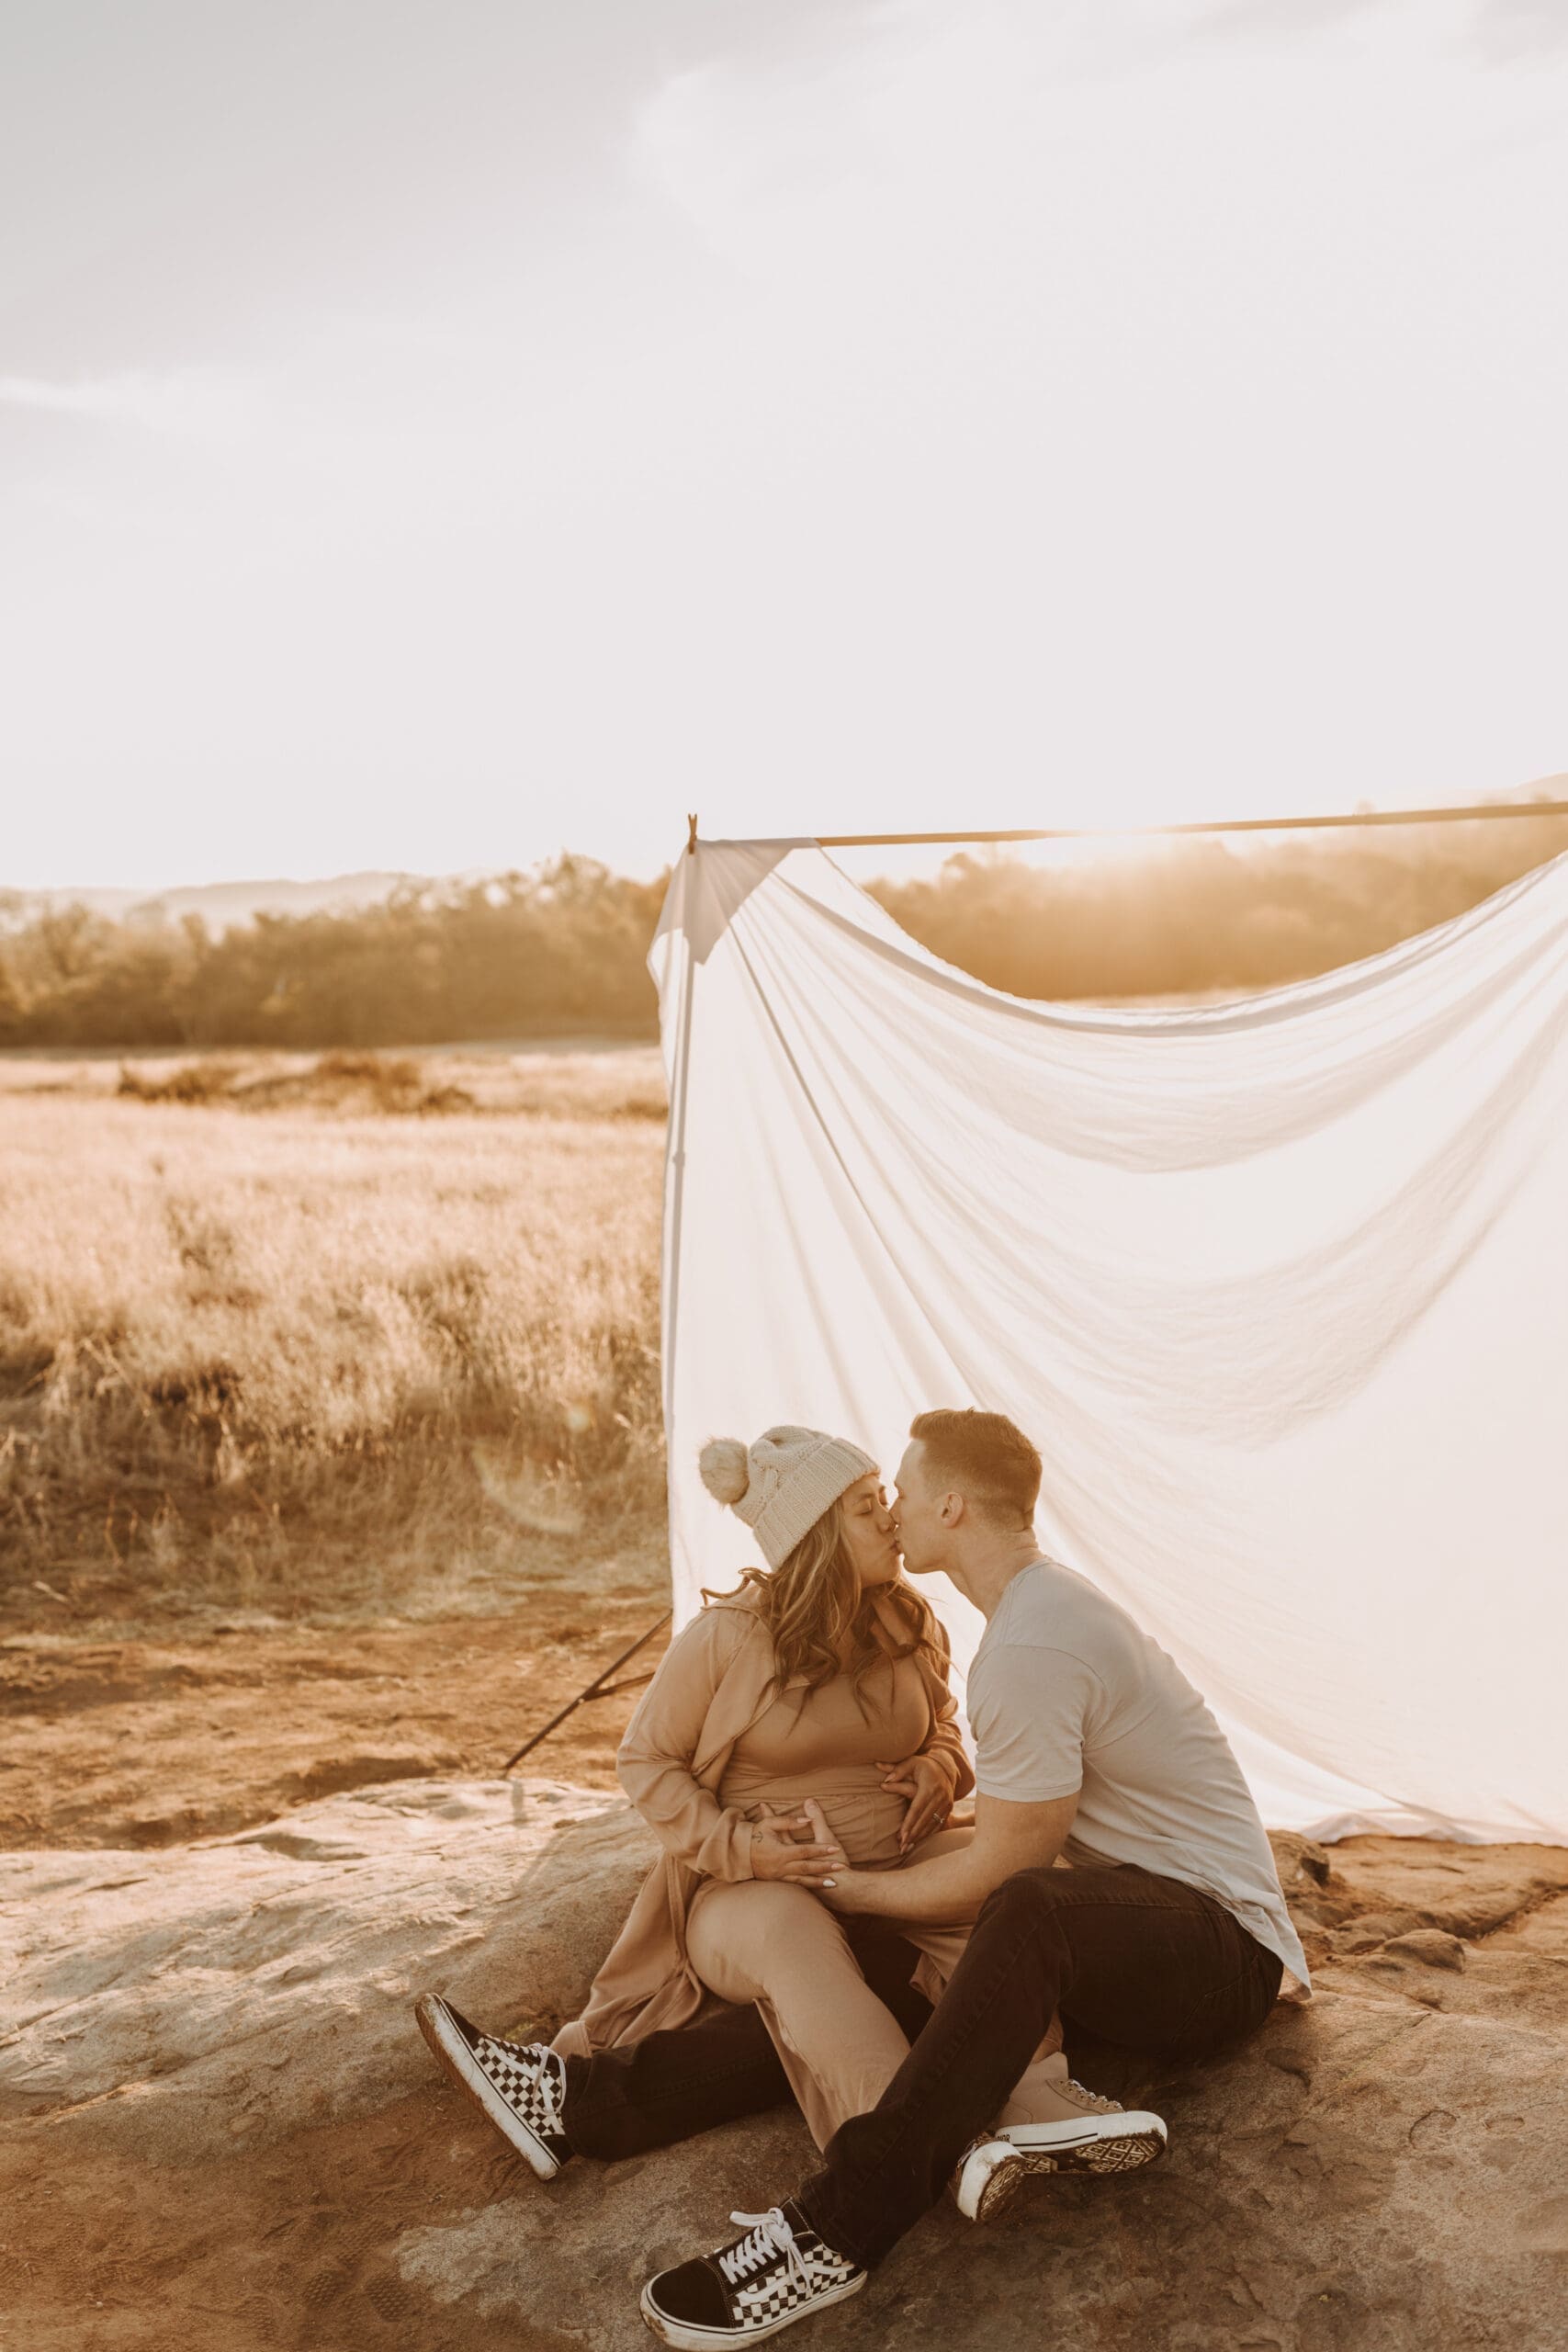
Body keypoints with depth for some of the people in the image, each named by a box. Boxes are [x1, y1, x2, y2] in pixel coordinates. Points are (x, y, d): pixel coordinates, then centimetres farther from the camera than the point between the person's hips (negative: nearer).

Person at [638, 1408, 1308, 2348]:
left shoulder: (1030, 1651, -24)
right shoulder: (1046, 1599, 10)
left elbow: (998, 1870, -16)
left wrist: (845, 1884, -5)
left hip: (1223, 1950, -12)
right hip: (1128, 1923, 12)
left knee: (1029, 1915, -42)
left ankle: (838, 2233, -44)